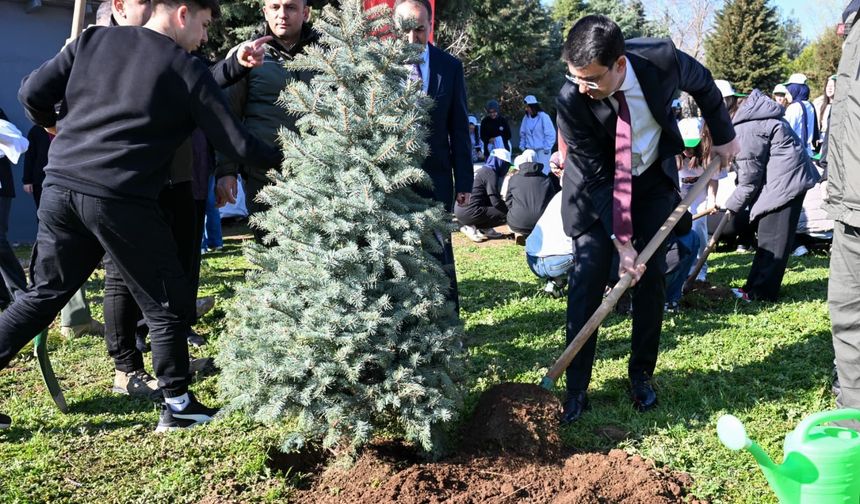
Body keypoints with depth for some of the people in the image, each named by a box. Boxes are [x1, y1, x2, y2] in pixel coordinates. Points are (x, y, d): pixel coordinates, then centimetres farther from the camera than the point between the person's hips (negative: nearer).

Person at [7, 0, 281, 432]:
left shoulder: (93, 40, 11)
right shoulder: (188, 71, -2)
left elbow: (33, 94, 9)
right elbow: (236, 143, -1)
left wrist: (58, 128, 28)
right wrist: (284, 160, 13)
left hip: (61, 185, 6)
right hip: (121, 200, -6)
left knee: (44, 295, 19)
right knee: (168, 303, 8)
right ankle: (177, 405, 15)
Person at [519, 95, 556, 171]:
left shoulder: (544, 117, -8)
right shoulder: (526, 118, 7)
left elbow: (550, 134, -7)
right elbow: (522, 134, 16)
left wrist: (547, 148, -9)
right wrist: (522, 146, 9)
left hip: (542, 150, -5)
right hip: (529, 150, 5)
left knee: (542, 171, -4)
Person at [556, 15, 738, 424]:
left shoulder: (661, 60, -26)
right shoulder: (571, 100, -29)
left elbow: (703, 84, -2)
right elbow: (596, 176, -22)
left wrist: (724, 137, 9)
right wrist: (621, 241, -23)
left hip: (653, 180, 2)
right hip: (597, 187, -2)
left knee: (651, 277, 0)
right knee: (587, 280, -10)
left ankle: (641, 375, 17)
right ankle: (576, 389, -2)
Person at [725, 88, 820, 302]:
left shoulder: (745, 130, -19)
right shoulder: (746, 115, 10)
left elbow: (749, 181, -14)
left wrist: (731, 206, 0)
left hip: (785, 180, -10)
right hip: (791, 175, 10)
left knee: (772, 240, -3)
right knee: (768, 237, 13)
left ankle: (761, 292, 4)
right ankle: (755, 286, 20)